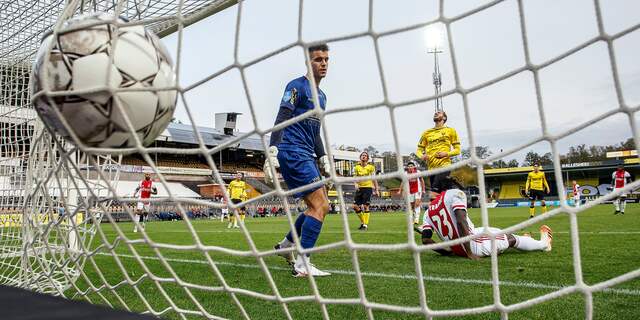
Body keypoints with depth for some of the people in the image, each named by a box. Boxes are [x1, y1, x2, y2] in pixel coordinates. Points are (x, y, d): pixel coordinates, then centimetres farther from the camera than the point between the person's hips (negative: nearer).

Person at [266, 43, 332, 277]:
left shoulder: (321, 96, 21)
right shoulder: (297, 86, -5)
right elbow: (280, 121, -15)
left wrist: (324, 160, 21)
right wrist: (272, 153, -25)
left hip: (307, 156, 9)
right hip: (292, 152, -9)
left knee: (317, 206, 11)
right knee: (320, 206, -14)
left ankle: (286, 246, 25)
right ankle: (302, 265, -9)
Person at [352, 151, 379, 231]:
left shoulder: (371, 167, 0)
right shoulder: (357, 167, 9)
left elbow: (374, 179, 3)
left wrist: (376, 189, 0)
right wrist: (356, 184, -14)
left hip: (368, 187, -4)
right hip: (359, 188, 4)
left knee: (365, 206, -10)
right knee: (355, 206, 0)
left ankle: (365, 225, -2)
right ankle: (363, 222, 18)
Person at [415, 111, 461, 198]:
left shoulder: (450, 130, 8)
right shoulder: (426, 133, 17)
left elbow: (457, 150, 6)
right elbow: (419, 150, 17)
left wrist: (446, 154, -13)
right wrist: (422, 156, -6)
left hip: (444, 165, -4)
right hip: (431, 167, 4)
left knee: (434, 191, -21)